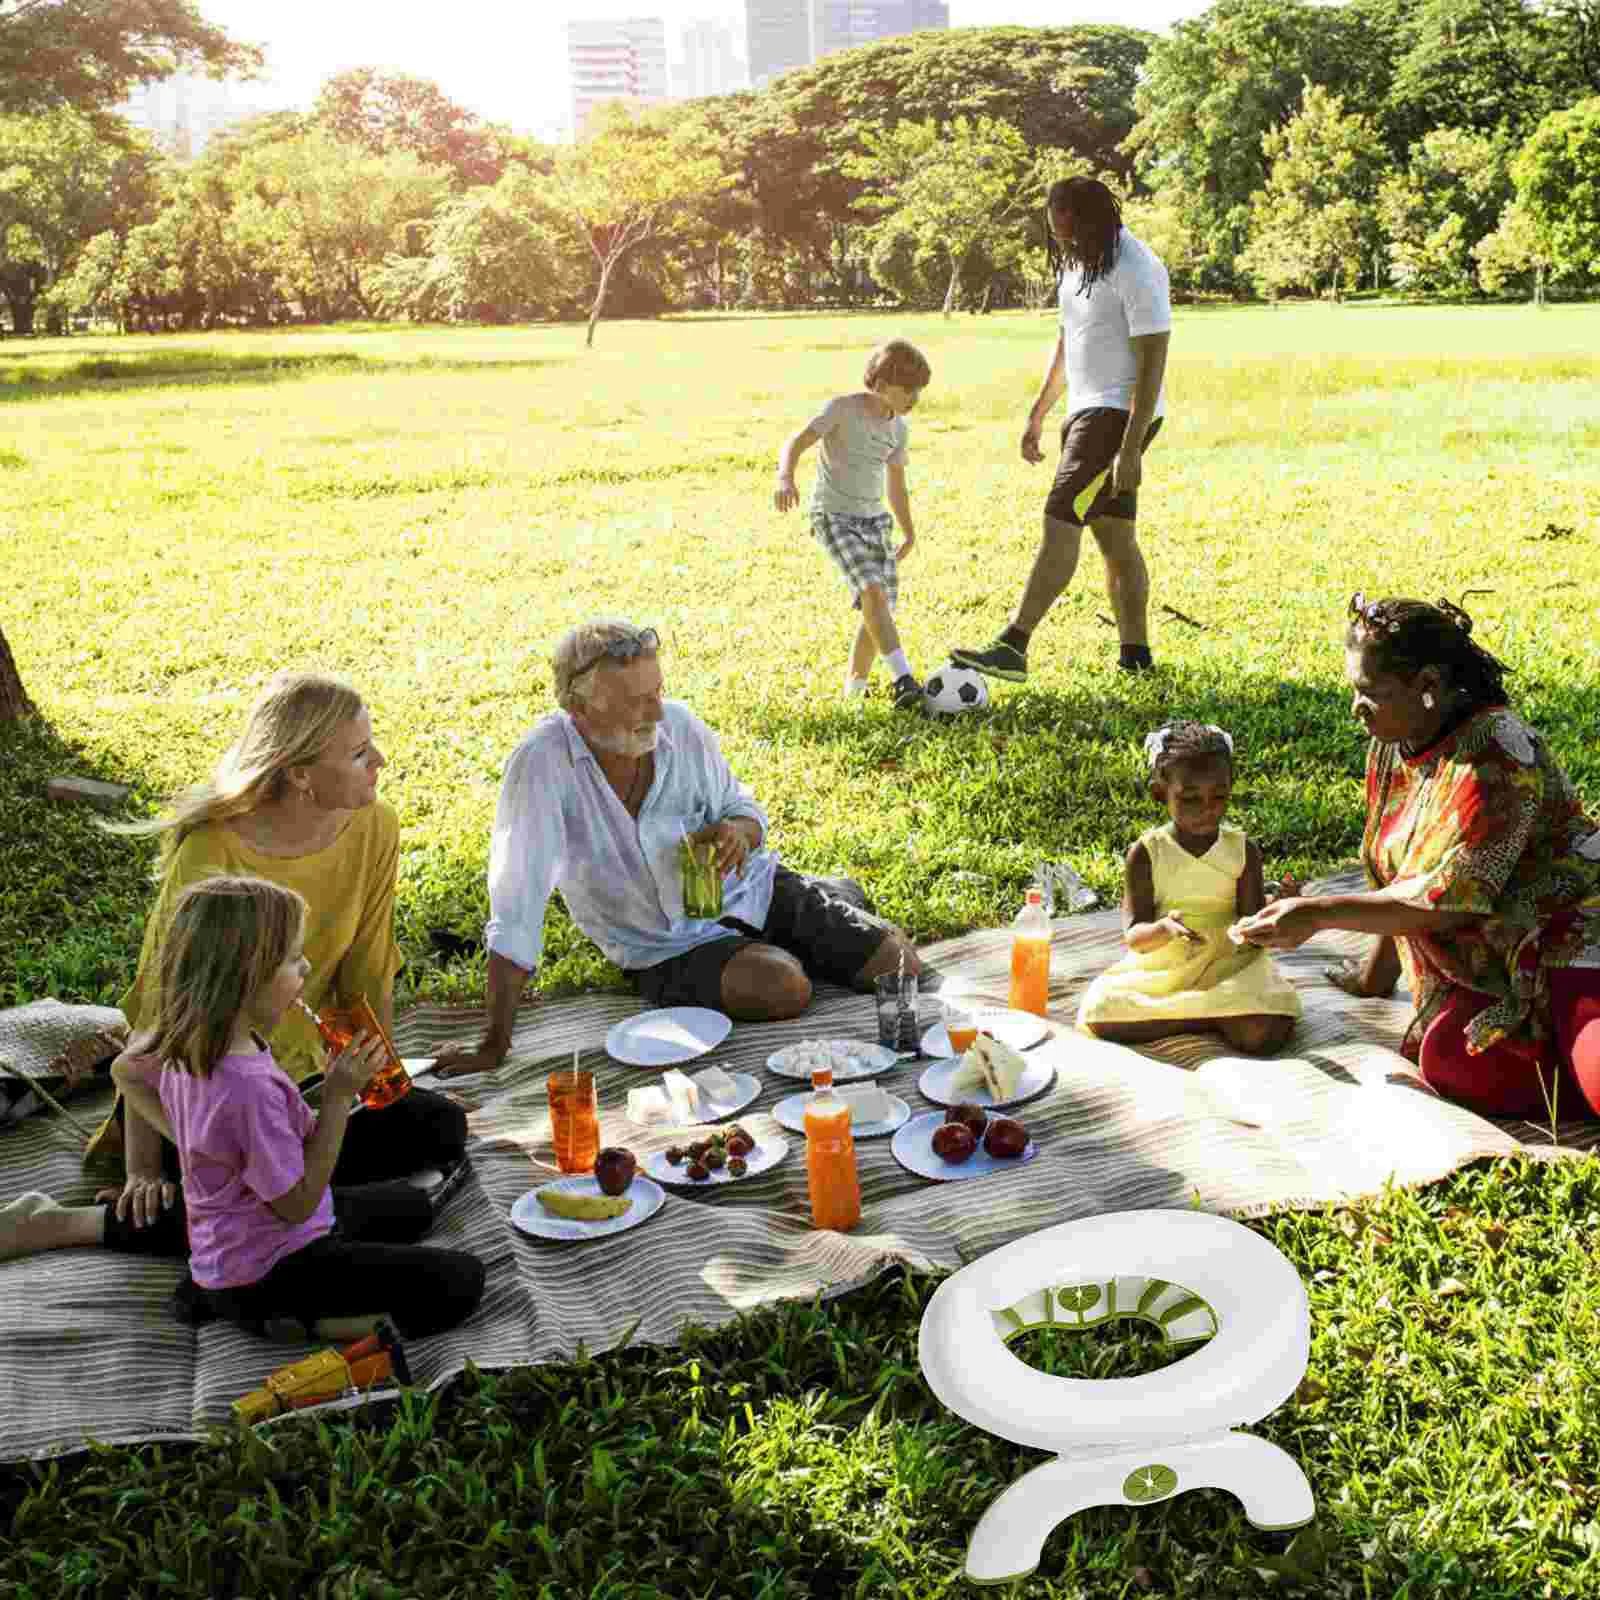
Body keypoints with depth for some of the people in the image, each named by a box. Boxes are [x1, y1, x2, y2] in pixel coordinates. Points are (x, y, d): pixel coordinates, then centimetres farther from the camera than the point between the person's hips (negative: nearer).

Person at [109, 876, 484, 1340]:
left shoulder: (182, 1042, -6)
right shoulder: (249, 1086, -32)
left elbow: (124, 1070, 17)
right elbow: (297, 1203, -22)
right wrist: (338, 1096, -22)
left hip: (228, 1246, 9)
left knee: (411, 1206, 28)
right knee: (460, 1281, -14)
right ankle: (298, 1319, -8)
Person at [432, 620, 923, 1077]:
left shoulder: (679, 724, -13)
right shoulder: (542, 764, -25)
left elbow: (741, 806, 5)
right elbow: (517, 911, -25)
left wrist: (739, 829, -22)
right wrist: (495, 1042, -25)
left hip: (752, 891, 3)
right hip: (669, 950, -3)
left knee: (899, 966, -4)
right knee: (785, 989, -30)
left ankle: (833, 897, 29)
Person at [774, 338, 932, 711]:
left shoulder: (897, 427, 9)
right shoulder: (843, 409, -11)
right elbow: (794, 444, -20)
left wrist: (908, 532, 30)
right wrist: (786, 478, -41)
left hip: (875, 519, 7)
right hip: (834, 516, -7)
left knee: (882, 604, -1)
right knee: (873, 591, -25)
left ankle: (855, 687, 15)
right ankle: (903, 679, -30)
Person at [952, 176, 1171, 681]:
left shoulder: (1135, 271, -17)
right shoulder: (1077, 261, 12)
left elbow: (1152, 363, -20)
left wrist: (1130, 450, -25)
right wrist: (1037, 415, 22)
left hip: (1121, 414, -9)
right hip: (1087, 411, 9)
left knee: (1059, 522, -15)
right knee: (1115, 537, 10)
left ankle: (1012, 649, -17)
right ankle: (1135, 654, 15)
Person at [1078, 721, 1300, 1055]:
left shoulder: (1244, 850, 0)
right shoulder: (1146, 853, -4)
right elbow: (1134, 936, -9)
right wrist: (1164, 929, -32)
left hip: (1226, 964, 0)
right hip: (1159, 969, 0)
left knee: (1264, 1033, -30)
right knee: (1098, 1014, -26)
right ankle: (1213, 1015, -14)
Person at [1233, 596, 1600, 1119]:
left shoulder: (1496, 756, -19)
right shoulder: (1390, 750, 6)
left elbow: (1448, 899, -22)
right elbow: (1393, 876, 18)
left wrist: (1318, 913, -20)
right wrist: (1378, 971, 24)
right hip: (1490, 966, 7)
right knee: (1448, 1060, -24)